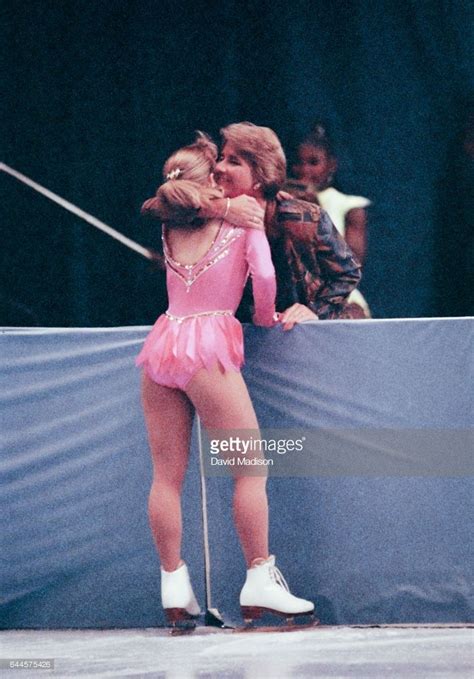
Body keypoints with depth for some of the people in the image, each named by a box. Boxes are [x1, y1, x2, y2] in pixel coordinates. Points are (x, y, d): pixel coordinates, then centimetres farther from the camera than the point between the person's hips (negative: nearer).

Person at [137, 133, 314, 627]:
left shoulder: (171, 229, 16)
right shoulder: (241, 223, 3)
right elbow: (264, 275, -9)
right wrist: (265, 317, 7)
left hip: (162, 343, 5)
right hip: (208, 346, -5)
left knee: (167, 475, 5)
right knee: (250, 467, -1)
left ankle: (173, 586, 5)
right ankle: (259, 581, -7)